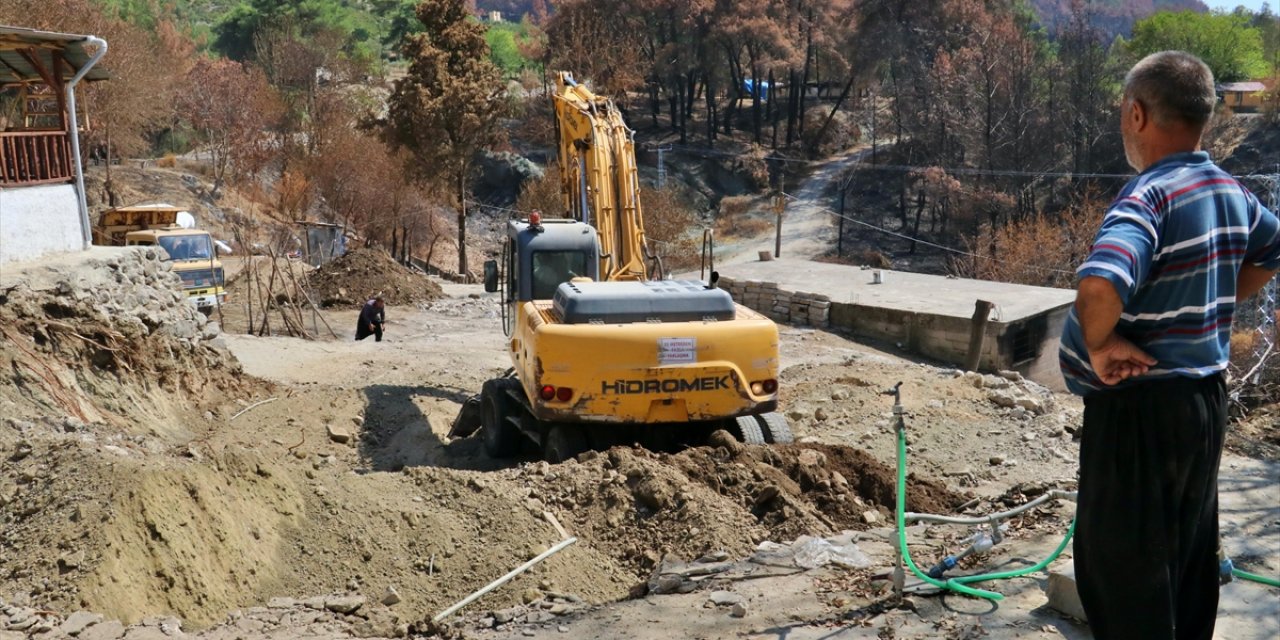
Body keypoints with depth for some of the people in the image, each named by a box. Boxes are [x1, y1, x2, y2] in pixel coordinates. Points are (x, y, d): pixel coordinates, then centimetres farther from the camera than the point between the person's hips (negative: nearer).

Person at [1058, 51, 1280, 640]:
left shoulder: (1150, 195, -22)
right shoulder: (1230, 192, 5)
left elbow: (1099, 286, -40)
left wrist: (1098, 343, -22)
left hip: (1138, 409, -9)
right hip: (1206, 398, 9)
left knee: (1121, 567, 2)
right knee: (1188, 560, 20)